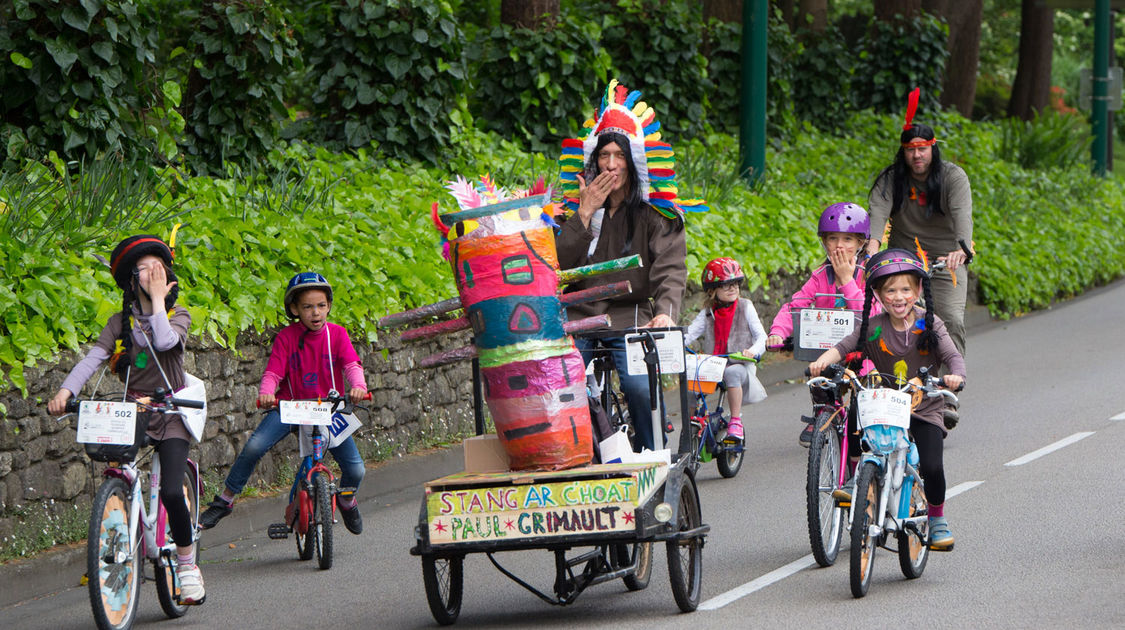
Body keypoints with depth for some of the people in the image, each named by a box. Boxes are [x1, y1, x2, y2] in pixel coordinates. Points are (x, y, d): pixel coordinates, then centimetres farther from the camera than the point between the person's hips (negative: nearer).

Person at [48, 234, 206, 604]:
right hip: (130, 413, 2)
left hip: (169, 414, -2)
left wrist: (158, 299, -13)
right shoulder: (121, 322, 6)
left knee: (171, 492, -18)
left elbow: (164, 340, -22)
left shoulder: (178, 316, 2)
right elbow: (93, 358, -8)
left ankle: (187, 565, 0)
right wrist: (66, 391, -24)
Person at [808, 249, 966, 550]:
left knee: (931, 466, -16)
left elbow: (953, 356, -13)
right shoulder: (874, 327, -3)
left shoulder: (929, 325, -5)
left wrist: (955, 375, -35)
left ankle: (937, 519, 12)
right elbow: (844, 346, -11)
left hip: (924, 410, -1)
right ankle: (856, 478, -5)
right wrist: (822, 361, -32)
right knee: (852, 418, -28)